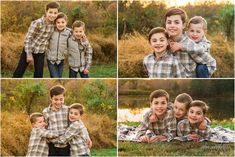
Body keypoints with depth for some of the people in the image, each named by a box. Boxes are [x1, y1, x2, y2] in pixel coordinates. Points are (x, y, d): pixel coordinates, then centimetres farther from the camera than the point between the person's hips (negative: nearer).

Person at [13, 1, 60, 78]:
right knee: (19, 71, 3)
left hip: (40, 53, 4)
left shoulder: (54, 25, -8)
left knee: (39, 74, 5)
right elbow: (28, 38, -20)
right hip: (29, 49, -4)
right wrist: (29, 54, -18)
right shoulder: (37, 23, -24)